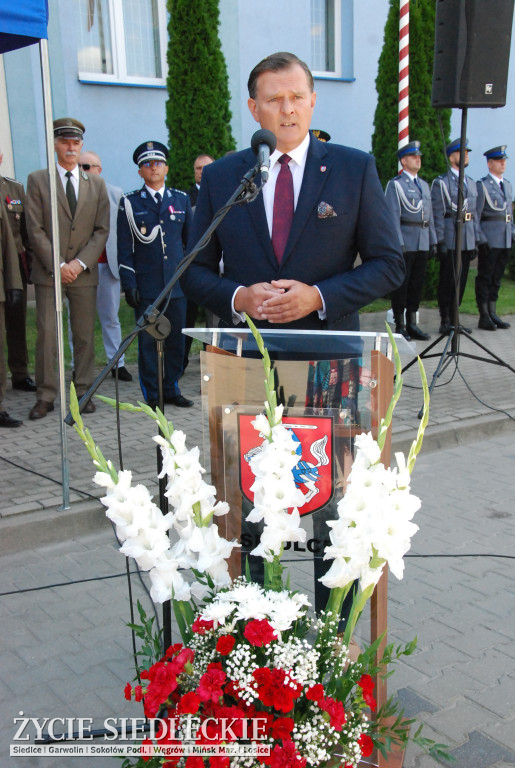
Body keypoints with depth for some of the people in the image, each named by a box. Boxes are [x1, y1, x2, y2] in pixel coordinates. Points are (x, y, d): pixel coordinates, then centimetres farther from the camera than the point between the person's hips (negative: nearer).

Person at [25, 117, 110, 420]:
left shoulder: (97, 184, 11)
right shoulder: (38, 180, 4)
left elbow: (102, 230, 6)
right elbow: (35, 230, -2)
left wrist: (79, 263, -7)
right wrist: (57, 266, -11)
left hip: (84, 271, 2)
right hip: (48, 271, -2)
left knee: (85, 335, 5)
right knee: (47, 334, -4)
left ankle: (84, 392, 16)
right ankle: (46, 396, 4)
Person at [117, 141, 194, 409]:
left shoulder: (181, 200, 13)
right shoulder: (129, 202, 5)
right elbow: (124, 247, 2)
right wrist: (129, 283, -6)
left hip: (177, 284, 2)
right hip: (146, 285, -2)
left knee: (176, 339, 6)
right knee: (148, 341, 1)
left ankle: (172, 390, 18)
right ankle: (151, 395, 9)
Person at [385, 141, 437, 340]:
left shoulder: (424, 185, 19)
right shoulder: (395, 184, -2)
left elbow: (429, 215, 21)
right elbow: (393, 216, -9)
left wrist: (433, 240, 14)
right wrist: (398, 243, -16)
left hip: (423, 242, 6)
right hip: (405, 242, -6)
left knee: (417, 283, 8)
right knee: (401, 283, -2)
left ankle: (412, 324, 14)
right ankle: (399, 326, 4)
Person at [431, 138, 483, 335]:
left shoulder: (471, 183, 17)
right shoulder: (441, 183, -3)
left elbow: (474, 214, 18)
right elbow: (437, 215, -8)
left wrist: (477, 241, 13)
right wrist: (440, 242, -13)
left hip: (467, 242, 6)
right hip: (450, 242, -6)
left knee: (461, 281, 10)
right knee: (447, 281, -2)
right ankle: (445, 322, 5)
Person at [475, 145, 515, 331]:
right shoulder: (482, 185, -4)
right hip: (489, 240, -7)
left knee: (496, 278, 11)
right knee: (485, 277, -2)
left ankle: (493, 313, 17)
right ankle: (484, 317, 3)